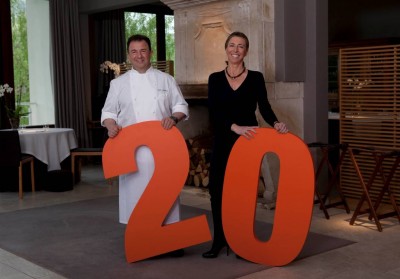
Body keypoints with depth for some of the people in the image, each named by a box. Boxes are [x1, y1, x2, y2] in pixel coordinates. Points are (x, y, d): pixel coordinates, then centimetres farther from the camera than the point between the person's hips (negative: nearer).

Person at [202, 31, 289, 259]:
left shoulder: (256, 78, 2)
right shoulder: (215, 78, 3)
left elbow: (264, 107, -2)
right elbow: (214, 112, -8)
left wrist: (276, 123, -23)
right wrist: (235, 127, -23)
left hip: (249, 141, -1)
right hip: (222, 140, 2)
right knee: (218, 188, 2)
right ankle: (220, 239, 16)